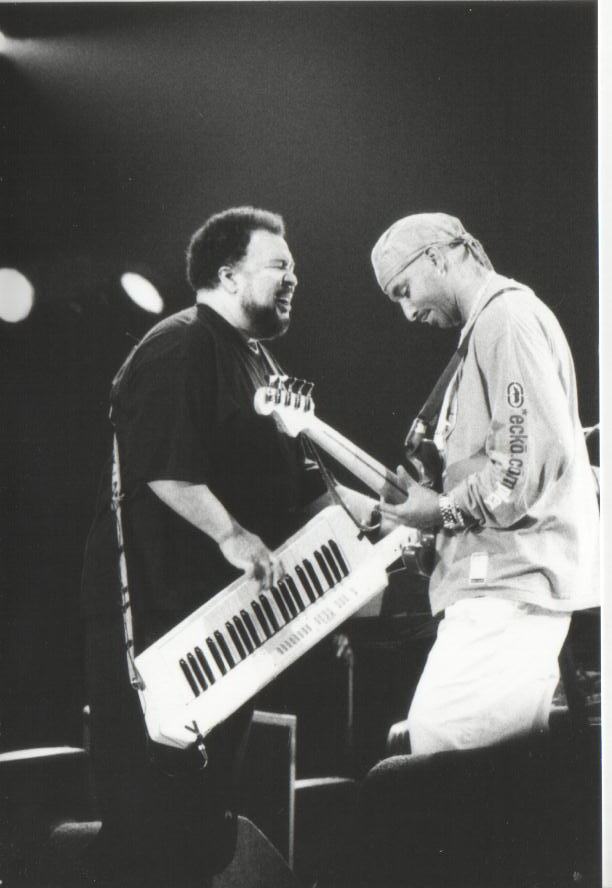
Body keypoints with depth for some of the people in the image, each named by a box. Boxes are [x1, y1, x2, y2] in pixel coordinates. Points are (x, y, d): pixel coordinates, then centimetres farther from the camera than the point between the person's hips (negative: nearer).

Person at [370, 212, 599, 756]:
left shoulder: (508, 316, -8)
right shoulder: (491, 324, 25)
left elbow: (535, 454, -20)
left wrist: (445, 511, -10)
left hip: (512, 583, -11)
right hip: (502, 578, 11)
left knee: (438, 757, -16)